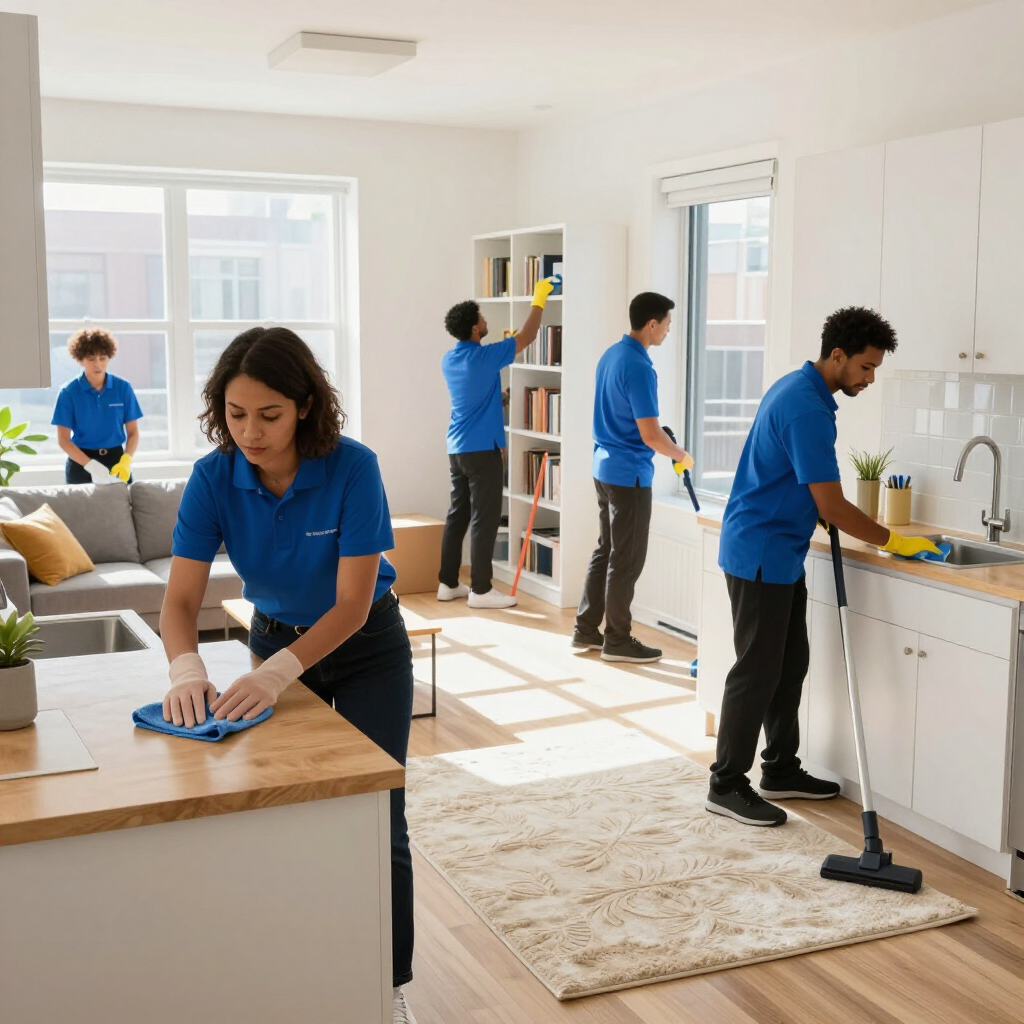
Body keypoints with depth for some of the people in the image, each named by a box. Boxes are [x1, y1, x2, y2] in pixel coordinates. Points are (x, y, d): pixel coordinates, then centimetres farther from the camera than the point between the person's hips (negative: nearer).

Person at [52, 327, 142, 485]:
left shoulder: (123, 388, -2)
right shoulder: (69, 392, -6)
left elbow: (133, 432, 1)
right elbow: (63, 439, -8)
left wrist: (125, 461, -18)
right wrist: (91, 465, -23)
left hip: (116, 459, 1)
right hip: (81, 463, -1)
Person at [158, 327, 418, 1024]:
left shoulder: (352, 468, -29)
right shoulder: (214, 478, -20)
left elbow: (352, 603, -29)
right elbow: (181, 599, -22)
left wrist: (279, 671, -42)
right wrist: (187, 668, -42)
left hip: (365, 646, -3)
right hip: (275, 639, 3)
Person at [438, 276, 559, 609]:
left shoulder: (449, 359, 7)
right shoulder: (484, 357, -15)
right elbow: (527, 337, -7)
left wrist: (499, 345, 28)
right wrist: (540, 298, 4)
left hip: (457, 449, 8)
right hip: (482, 450, -8)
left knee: (457, 515, 12)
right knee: (484, 520, -3)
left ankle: (448, 583, 17)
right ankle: (480, 590, 0)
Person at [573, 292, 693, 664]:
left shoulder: (610, 355, 8)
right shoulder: (639, 367, -21)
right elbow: (650, 435, -22)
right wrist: (681, 455, -4)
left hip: (604, 466, 9)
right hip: (629, 473, -9)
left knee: (606, 550, 16)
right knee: (627, 559, 0)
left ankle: (586, 629, 22)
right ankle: (617, 640, 9)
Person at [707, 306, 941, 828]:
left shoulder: (799, 388, 11)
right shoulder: (806, 408, -22)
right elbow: (832, 507, -21)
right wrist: (891, 541, -10)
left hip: (780, 553, 10)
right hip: (759, 555, -10)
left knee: (790, 665, 15)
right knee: (757, 671, -4)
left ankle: (781, 770, 26)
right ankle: (727, 785, 6)